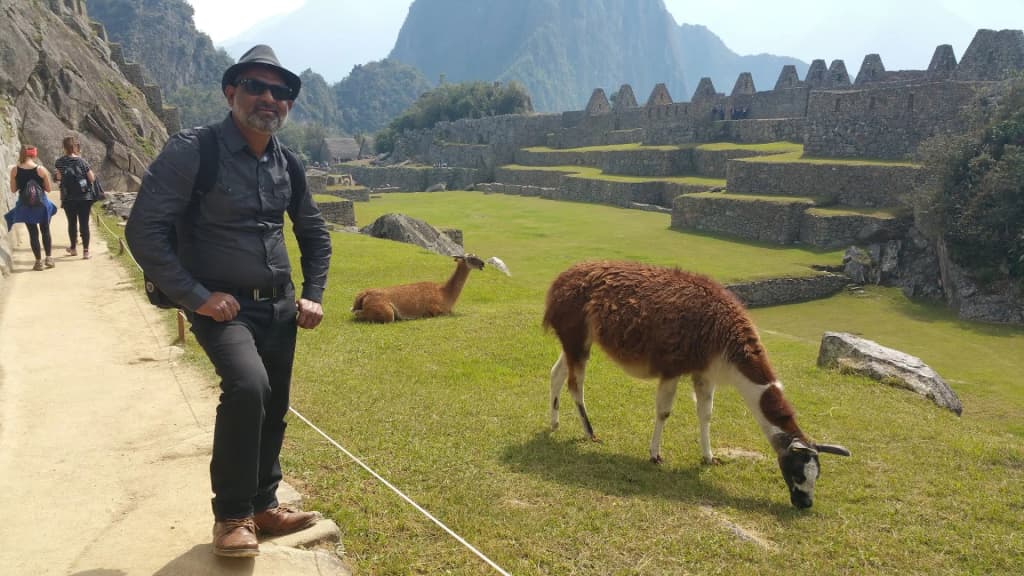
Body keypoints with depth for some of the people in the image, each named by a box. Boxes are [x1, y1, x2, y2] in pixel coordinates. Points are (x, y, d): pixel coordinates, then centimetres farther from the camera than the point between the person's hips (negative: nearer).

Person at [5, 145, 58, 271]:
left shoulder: (15, 170, -6)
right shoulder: (41, 169, -11)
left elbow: (13, 190, 0)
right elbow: (48, 189, -5)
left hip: (25, 205, 1)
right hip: (41, 204, -1)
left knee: (33, 233, 10)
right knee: (45, 231, 16)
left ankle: (39, 261, 11)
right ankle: (49, 258, 13)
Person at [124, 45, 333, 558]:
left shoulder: (287, 162, 5)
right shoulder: (192, 151, -13)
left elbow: (315, 233, 19)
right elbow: (144, 231, -16)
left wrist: (313, 296, 9)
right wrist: (196, 296, -18)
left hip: (280, 307, 6)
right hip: (223, 306, -6)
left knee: (273, 409, 12)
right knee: (247, 386, -29)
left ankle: (263, 507, 34)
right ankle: (231, 515, -9)